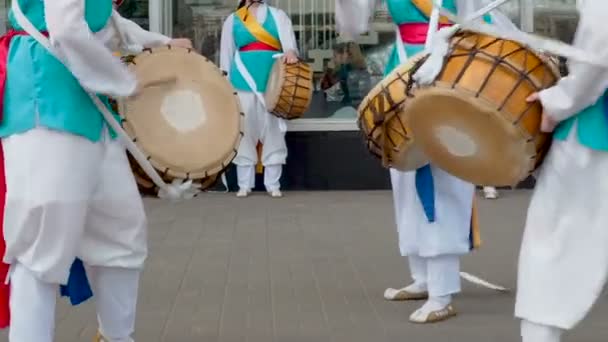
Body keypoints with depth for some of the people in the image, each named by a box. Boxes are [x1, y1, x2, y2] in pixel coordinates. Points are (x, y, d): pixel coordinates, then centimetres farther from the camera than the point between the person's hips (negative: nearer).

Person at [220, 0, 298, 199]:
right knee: (244, 132, 0)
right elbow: (226, 54, 11)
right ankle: (245, 184, 6)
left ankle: (273, 184, 5)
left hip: (272, 83, 0)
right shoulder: (232, 20, 10)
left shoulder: (278, 16, 9)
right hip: (243, 84, 0)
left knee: (273, 132, -1)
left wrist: (291, 53, -30)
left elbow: (288, 40, -7)